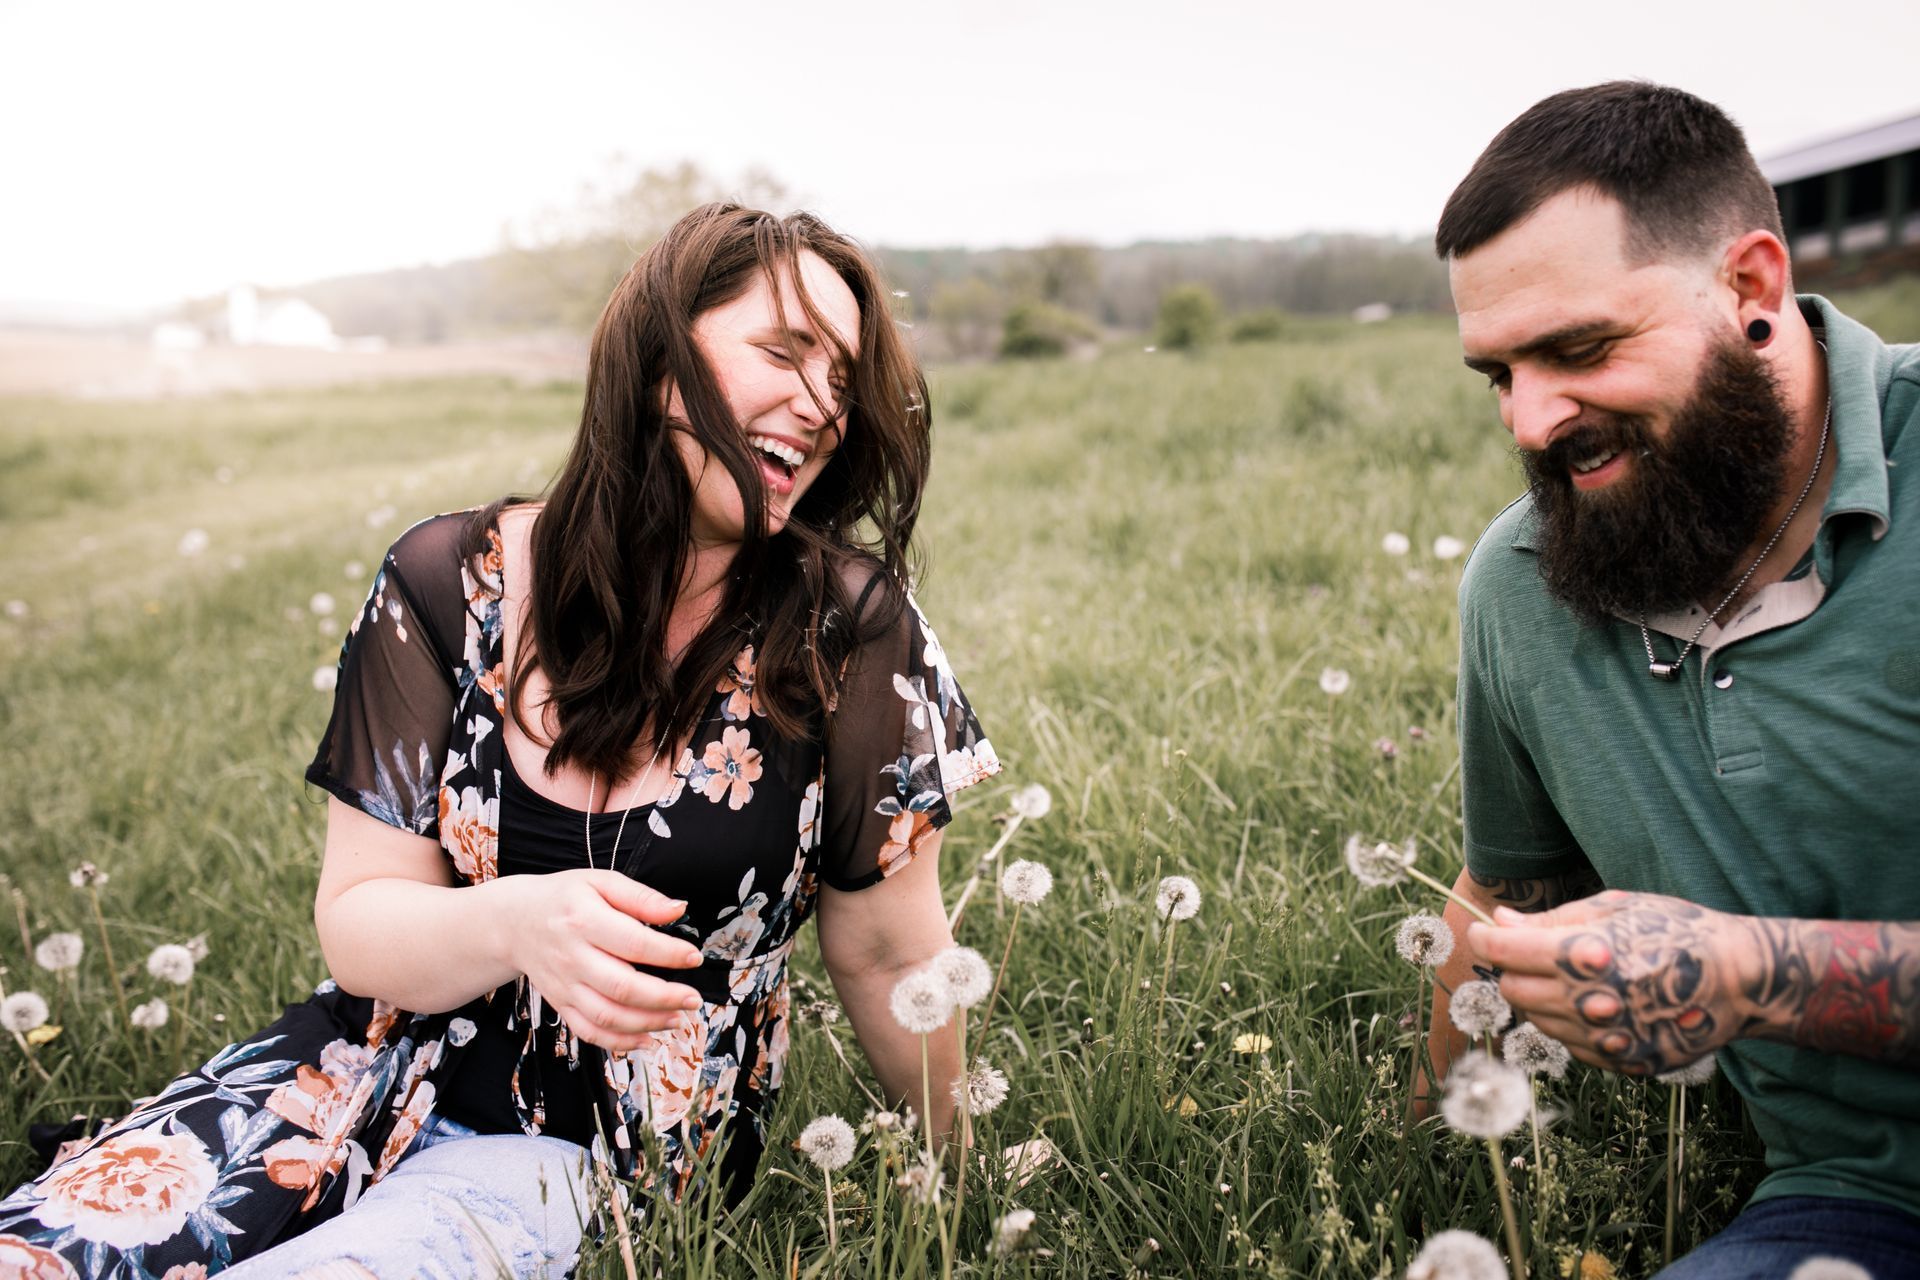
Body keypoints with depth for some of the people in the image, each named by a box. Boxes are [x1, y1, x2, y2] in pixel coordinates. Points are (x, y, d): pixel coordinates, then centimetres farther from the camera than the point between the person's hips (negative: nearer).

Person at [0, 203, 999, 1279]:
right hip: (386, 1069, 3)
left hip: (611, 1156, -2)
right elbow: (358, 923, -6)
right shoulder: (451, 584, -8)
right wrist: (517, 925, -27)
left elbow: (887, 954, -4)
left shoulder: (848, 628, -14)